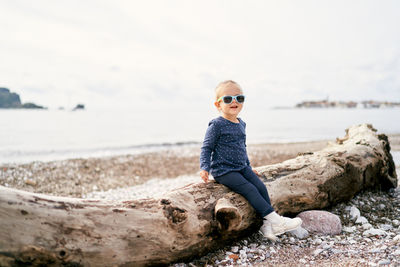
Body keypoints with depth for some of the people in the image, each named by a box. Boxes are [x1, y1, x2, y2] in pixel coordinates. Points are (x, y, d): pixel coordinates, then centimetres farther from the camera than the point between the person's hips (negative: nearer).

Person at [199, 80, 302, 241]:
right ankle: (275, 219, -18)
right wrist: (204, 168, -22)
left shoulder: (241, 124, 13)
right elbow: (206, 148, -10)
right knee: (249, 190, -20)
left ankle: (268, 226, -7)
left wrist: (248, 166, 27)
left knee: (261, 187, -8)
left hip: (242, 168, 8)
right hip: (223, 171, -7)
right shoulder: (217, 125, -11)